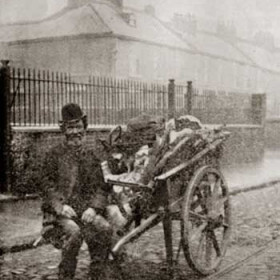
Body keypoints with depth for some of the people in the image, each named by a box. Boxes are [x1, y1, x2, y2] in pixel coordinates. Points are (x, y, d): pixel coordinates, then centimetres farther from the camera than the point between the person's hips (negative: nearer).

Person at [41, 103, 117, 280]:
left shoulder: (91, 155, 15)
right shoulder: (55, 154, 7)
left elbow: (101, 187, 9)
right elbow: (48, 184, 1)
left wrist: (93, 207, -9)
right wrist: (60, 206, -15)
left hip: (86, 209, 3)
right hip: (62, 209, -2)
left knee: (105, 228, -26)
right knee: (74, 232, -33)